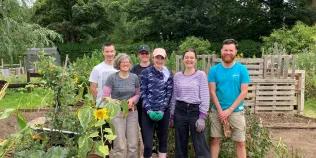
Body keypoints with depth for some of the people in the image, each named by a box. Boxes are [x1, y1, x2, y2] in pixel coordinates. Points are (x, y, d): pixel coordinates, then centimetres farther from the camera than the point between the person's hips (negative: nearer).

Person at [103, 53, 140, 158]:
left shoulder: (134, 77, 5)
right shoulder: (112, 78, -6)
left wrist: (132, 100, -7)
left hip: (132, 112, 4)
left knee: (133, 144, 8)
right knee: (120, 145, -3)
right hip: (117, 112, -3)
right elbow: (105, 96, -7)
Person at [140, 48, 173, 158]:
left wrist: (162, 110, -9)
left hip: (164, 111, 2)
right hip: (148, 111, -2)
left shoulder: (168, 74, 5)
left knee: (163, 139, 12)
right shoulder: (145, 73, 0)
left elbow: (169, 94, 0)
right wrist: (149, 109, -12)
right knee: (147, 143, -4)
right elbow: (143, 93, -3)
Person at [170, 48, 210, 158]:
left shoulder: (201, 75, -3)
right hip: (180, 111, 4)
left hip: (195, 111, -3)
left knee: (200, 145, -3)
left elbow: (205, 97, -7)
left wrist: (202, 117, -13)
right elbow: (174, 97, 11)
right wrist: (171, 115, 10)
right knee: (180, 144, 13)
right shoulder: (177, 76, 7)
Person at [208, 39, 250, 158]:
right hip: (217, 111, 1)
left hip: (236, 111, -1)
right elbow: (212, 91, -3)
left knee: (240, 143, 6)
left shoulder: (242, 69, -3)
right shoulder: (214, 70, 0)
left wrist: (229, 110, -12)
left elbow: (244, 92, -6)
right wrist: (220, 111, -11)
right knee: (215, 140, 9)